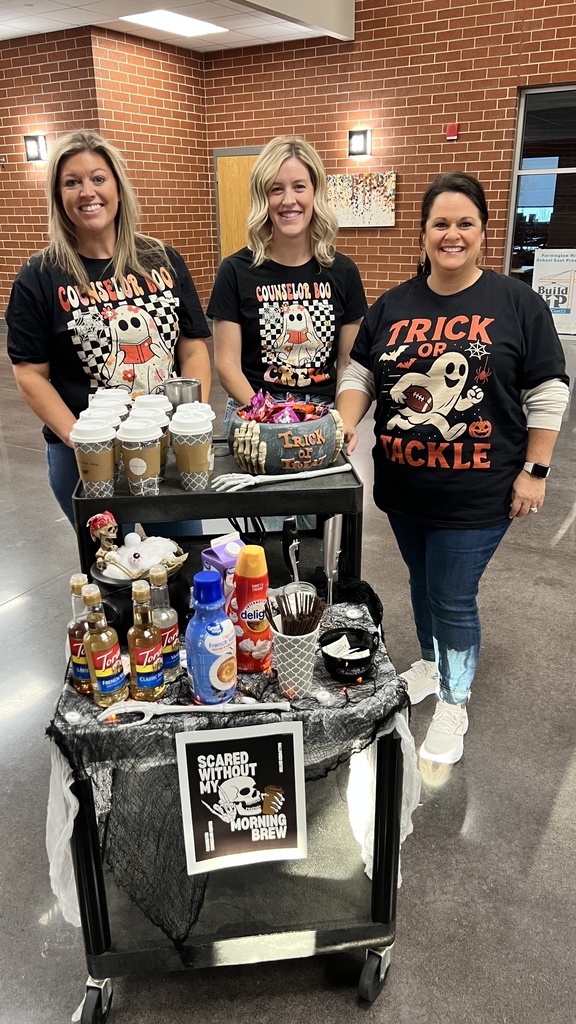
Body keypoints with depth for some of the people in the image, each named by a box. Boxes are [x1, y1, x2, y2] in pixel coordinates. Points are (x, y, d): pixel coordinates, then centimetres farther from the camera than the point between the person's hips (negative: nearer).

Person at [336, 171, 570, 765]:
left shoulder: (517, 305, -6)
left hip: (476, 493, -4)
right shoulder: (392, 307, 4)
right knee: (422, 583, 21)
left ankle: (453, 704, 25)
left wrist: (535, 470, -6)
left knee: (453, 600, 2)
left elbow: (547, 394, -3)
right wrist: (345, 423, -12)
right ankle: (430, 662, 47)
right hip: (402, 487, 4)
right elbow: (359, 375, 7)